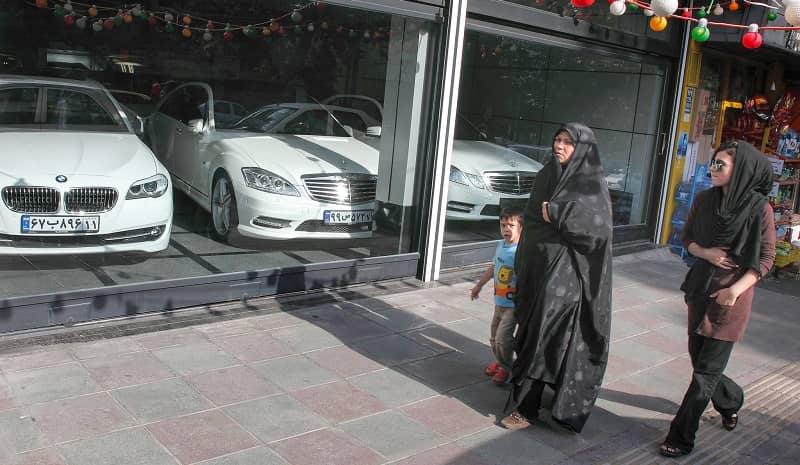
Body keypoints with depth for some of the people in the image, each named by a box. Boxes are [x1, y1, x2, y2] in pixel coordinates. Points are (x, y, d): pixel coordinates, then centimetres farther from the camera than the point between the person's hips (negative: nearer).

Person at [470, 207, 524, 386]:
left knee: (503, 338, -7)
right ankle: (499, 362, 39)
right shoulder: (500, 245, 3)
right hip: (499, 302, 7)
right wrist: (479, 285, 27)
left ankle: (505, 369, 16)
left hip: (513, 305, -7)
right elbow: (493, 267, 18)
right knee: (494, 336, 17)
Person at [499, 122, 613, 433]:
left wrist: (555, 214, -20)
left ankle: (525, 406, -1)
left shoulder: (591, 183, -8)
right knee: (531, 332, 12)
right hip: (538, 265, 7)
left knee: (545, 335, -8)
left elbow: (599, 225, -23)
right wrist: (523, 265, 16)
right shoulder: (547, 175, 11)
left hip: (566, 271, -7)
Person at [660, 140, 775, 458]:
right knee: (698, 357, 17)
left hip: (732, 296, -5)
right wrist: (705, 252, -11)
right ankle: (731, 400, 47)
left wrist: (735, 289, -19)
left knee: (706, 369, -1)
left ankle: (681, 437, 9)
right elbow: (687, 237, 10)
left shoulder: (759, 208, -13)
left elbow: (765, 259, -9)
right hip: (700, 288, 5)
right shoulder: (704, 200, -1)